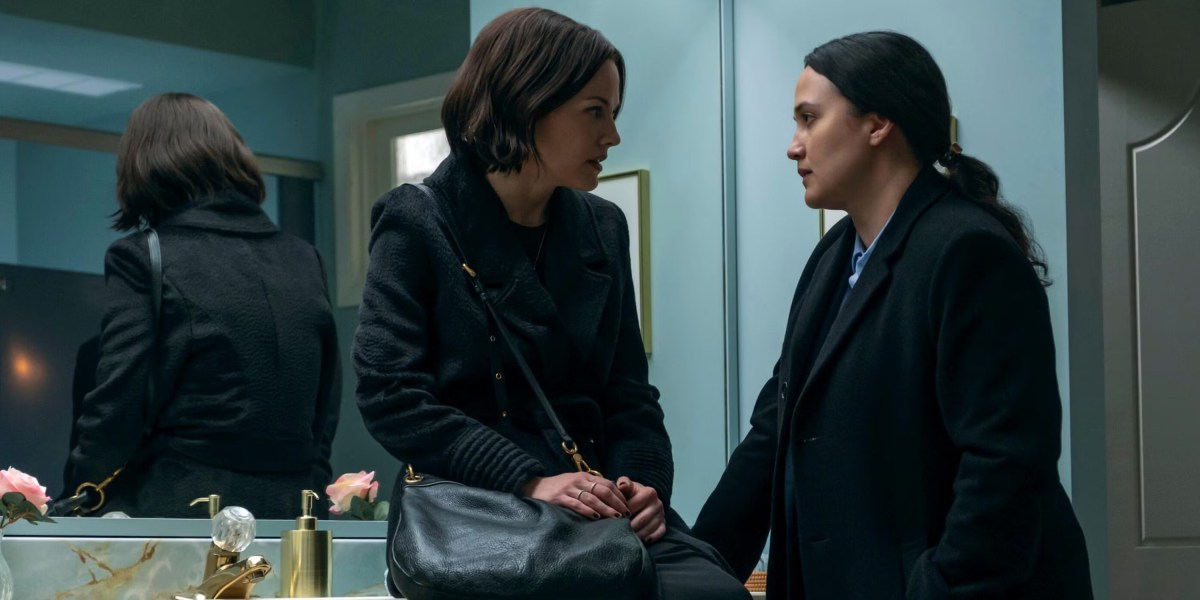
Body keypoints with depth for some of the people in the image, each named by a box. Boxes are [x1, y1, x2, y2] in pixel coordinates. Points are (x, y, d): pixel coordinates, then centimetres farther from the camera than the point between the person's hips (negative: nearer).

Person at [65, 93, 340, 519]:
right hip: (289, 515, 5)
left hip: (177, 515, -5)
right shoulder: (305, 260, 11)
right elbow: (326, 409, 12)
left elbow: (116, 408, -8)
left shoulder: (141, 259, -4)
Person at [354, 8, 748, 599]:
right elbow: (391, 394, -10)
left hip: (597, 506, 5)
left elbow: (628, 391, 15)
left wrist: (642, 485, -7)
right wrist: (529, 482, -20)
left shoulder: (602, 227, 15)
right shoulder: (418, 222, -1)